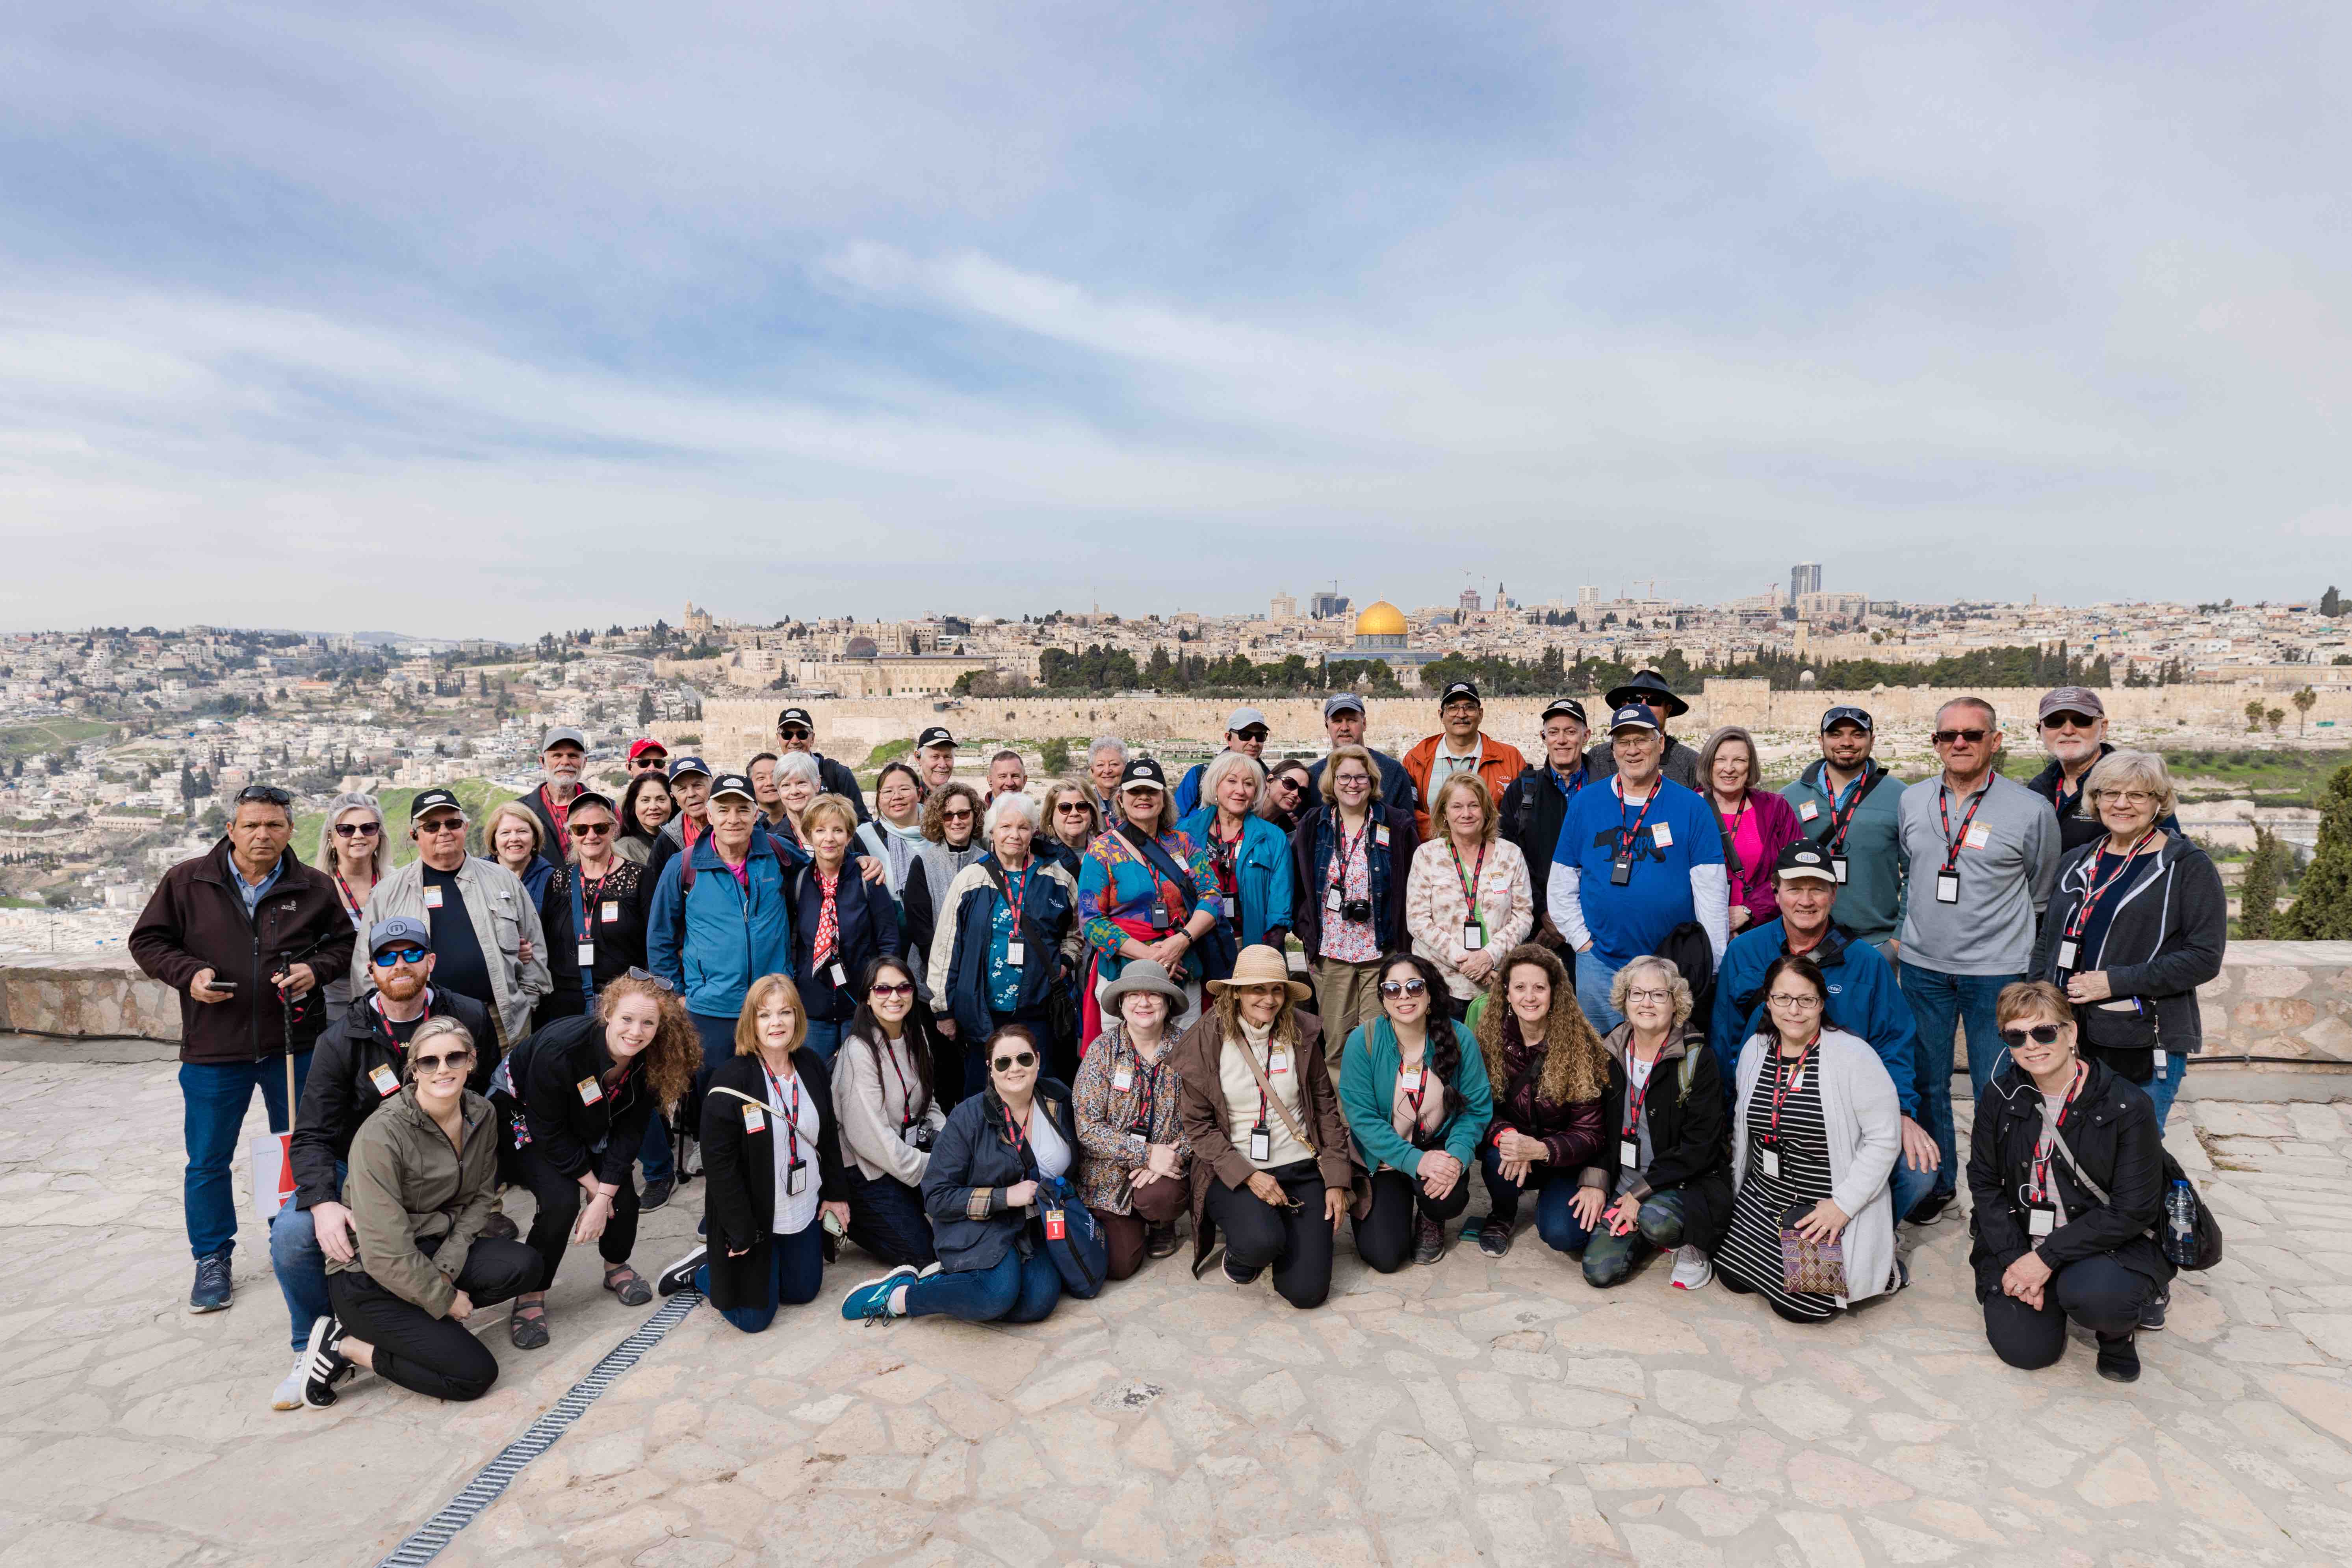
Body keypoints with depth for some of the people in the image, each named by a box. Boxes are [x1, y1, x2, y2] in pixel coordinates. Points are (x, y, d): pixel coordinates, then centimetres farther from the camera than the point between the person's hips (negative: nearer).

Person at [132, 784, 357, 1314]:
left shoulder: (315, 887, 0)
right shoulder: (187, 881, -3)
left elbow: (343, 942, 10)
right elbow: (148, 941, 4)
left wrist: (316, 968, -10)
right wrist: (188, 973, -13)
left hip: (294, 1046, 1)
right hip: (213, 1051, -1)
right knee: (208, 1161, 9)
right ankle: (212, 1259, 26)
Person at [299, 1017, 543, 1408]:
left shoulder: (482, 1115, -4)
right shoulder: (382, 1134, -24)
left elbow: (480, 1197, 4)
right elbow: (386, 1253, -24)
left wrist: (446, 1269, -11)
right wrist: (446, 1300, -14)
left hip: (434, 1249, 7)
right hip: (368, 1277, -7)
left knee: (524, 1266, -19)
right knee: (474, 1375, -15)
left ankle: (425, 1322, 0)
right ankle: (344, 1346, 2)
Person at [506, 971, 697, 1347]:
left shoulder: (653, 1060, -26)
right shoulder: (560, 1048, -39)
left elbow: (629, 1131, -16)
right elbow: (548, 1131, -27)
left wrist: (604, 1196, -22)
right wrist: (592, 1185, -20)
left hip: (590, 1124, 4)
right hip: (527, 1112, -4)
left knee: (624, 1196, -8)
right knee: (561, 1201, -22)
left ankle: (616, 1266, 22)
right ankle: (531, 1294, 0)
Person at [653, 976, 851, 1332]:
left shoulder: (813, 1066, -2)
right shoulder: (730, 1081, -21)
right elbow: (719, 1163, -20)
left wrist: (836, 1194, 8)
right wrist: (741, 1234, -20)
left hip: (804, 1211, 6)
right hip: (753, 1218, -6)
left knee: (802, 1292, 19)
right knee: (755, 1317, 2)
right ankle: (701, 1268, 28)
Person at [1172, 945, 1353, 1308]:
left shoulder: (1302, 1035, 2)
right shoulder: (1205, 1042, -6)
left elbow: (1326, 1106, 6)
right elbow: (1196, 1123, -6)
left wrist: (1336, 1179, -1)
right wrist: (1247, 1176, -16)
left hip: (1301, 1169, 2)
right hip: (1234, 1172, -2)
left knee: (1307, 1291, -9)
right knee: (1261, 1243, -32)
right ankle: (1241, 1248, 5)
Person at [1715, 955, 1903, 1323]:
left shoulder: (1853, 1056, -18)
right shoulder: (1755, 1049, 1)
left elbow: (1885, 1140, -16)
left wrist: (1844, 1203, -20)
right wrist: (1737, 1192, 15)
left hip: (1828, 1206, -6)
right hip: (1764, 1196, 6)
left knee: (1797, 1304, -8)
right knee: (1733, 1278, 5)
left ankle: (1878, 1265, 18)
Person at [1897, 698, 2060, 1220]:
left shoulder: (2030, 809, -5)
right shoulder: (1912, 800, 4)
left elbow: (2041, 894, 7)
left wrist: (2005, 938, 11)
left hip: (1996, 971, -3)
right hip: (1922, 966, 3)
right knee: (1926, 1082, 12)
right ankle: (1936, 1182, 28)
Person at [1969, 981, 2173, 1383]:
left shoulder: (2127, 1106, -15)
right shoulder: (2000, 1096, -3)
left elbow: (2132, 1211, -16)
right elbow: (1984, 1181, 1)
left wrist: (2047, 1256, -20)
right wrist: (2013, 1259, -11)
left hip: (2110, 1242, -3)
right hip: (2022, 1241, 3)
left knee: (2089, 1294, -34)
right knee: (2026, 1349, -10)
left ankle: (2120, 1327, 4)